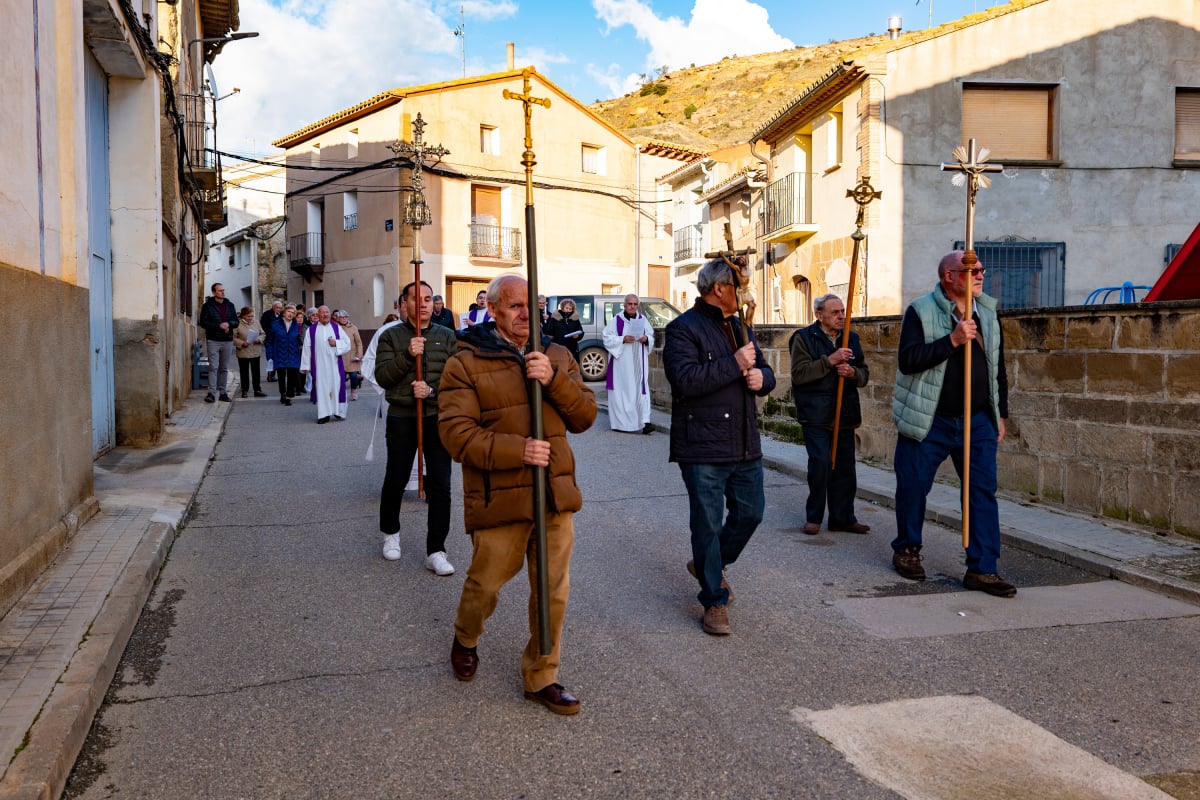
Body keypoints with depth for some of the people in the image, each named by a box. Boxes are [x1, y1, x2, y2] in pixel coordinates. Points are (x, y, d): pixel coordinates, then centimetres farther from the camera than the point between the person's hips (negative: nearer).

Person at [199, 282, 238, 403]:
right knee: (213, 367, -10)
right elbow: (203, 323, -6)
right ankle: (211, 393, -12)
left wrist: (228, 323, -10)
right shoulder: (207, 306, 1)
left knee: (224, 368, 7)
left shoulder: (230, 305, 13)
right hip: (213, 340, -4)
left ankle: (223, 392, 12)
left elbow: (236, 322, 12)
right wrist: (219, 325, -15)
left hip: (227, 341, 4)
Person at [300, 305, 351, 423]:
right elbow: (307, 349, 3)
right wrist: (306, 366, -1)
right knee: (321, 387, -1)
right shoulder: (311, 330, 5)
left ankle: (338, 412, 11)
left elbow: (347, 343, 8)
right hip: (319, 365, -1)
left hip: (334, 364, 1)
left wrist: (336, 343, -11)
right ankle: (324, 414, 2)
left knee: (336, 386, 0)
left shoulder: (337, 328, 9)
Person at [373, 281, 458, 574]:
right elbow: (381, 376, -7)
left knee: (440, 484, -3)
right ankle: (390, 533, 36)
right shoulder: (391, 336, 3)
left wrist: (432, 390, -18)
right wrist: (407, 355, -20)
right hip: (401, 417, 0)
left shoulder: (447, 337, 5)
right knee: (396, 480, 10)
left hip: (437, 416, 1)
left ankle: (436, 551, 4)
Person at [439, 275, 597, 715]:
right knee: (486, 583, 11)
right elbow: (457, 434, -13)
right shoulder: (465, 364, -5)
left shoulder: (556, 357, 11)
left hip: (555, 496, 4)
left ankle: (541, 676, 26)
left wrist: (553, 380, -15)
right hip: (499, 499, -4)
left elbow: (585, 415, 3)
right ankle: (465, 640, 43)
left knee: (553, 591, 9)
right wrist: (517, 450, -23)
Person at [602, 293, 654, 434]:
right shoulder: (617, 320, -2)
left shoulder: (642, 320, 9)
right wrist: (622, 339, -17)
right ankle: (620, 422, 7)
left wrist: (646, 339, -7)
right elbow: (607, 338, -3)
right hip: (621, 363, -3)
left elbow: (651, 337, 16)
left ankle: (644, 422, -10)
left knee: (641, 390, -5)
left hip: (638, 363, 3)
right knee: (622, 390, -2)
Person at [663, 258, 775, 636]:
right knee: (708, 524, 1)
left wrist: (761, 377, -4)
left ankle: (710, 565, 40)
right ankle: (715, 601, 15)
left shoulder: (741, 327, 16)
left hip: (746, 446, 8)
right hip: (702, 450, -7)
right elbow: (684, 379, -24)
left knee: (750, 512, 15)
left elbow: (765, 372, 21)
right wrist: (735, 364, -20)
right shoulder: (682, 329, -9)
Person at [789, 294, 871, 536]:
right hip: (815, 415, -5)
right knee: (820, 463, -12)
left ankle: (843, 518, 18)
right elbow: (798, 374, -14)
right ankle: (814, 517, 4)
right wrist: (829, 361, -20)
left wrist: (852, 372, -9)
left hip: (845, 416, 5)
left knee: (844, 466, 7)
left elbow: (864, 374, 14)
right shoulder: (804, 338, -2)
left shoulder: (851, 339, 14)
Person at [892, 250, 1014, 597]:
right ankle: (906, 550, 28)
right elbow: (907, 360, -20)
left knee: (983, 492, -2)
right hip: (928, 421, -4)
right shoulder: (921, 311, -7)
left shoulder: (988, 313, 10)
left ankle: (982, 569, 3)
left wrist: (1000, 414, 14)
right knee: (913, 487, 6)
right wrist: (953, 340, -24)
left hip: (977, 422, 4)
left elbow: (998, 368, 17)